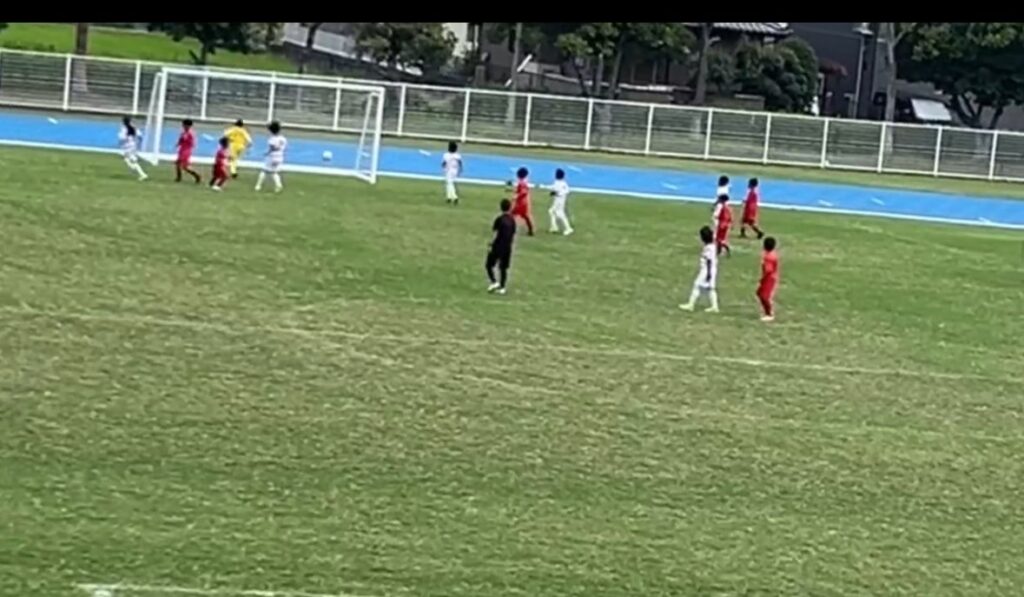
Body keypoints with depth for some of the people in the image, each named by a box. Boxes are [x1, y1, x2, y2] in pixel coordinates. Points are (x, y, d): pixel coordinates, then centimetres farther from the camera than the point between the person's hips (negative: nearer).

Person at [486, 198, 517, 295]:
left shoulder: (500, 219, -14)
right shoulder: (512, 220, 3)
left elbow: (495, 234, -14)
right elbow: (513, 235, 8)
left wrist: (491, 245, -6)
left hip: (497, 247, -5)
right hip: (507, 247, 5)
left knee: (488, 265, 8)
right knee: (503, 268, 11)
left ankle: (494, 282, -7)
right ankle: (502, 287, 9)